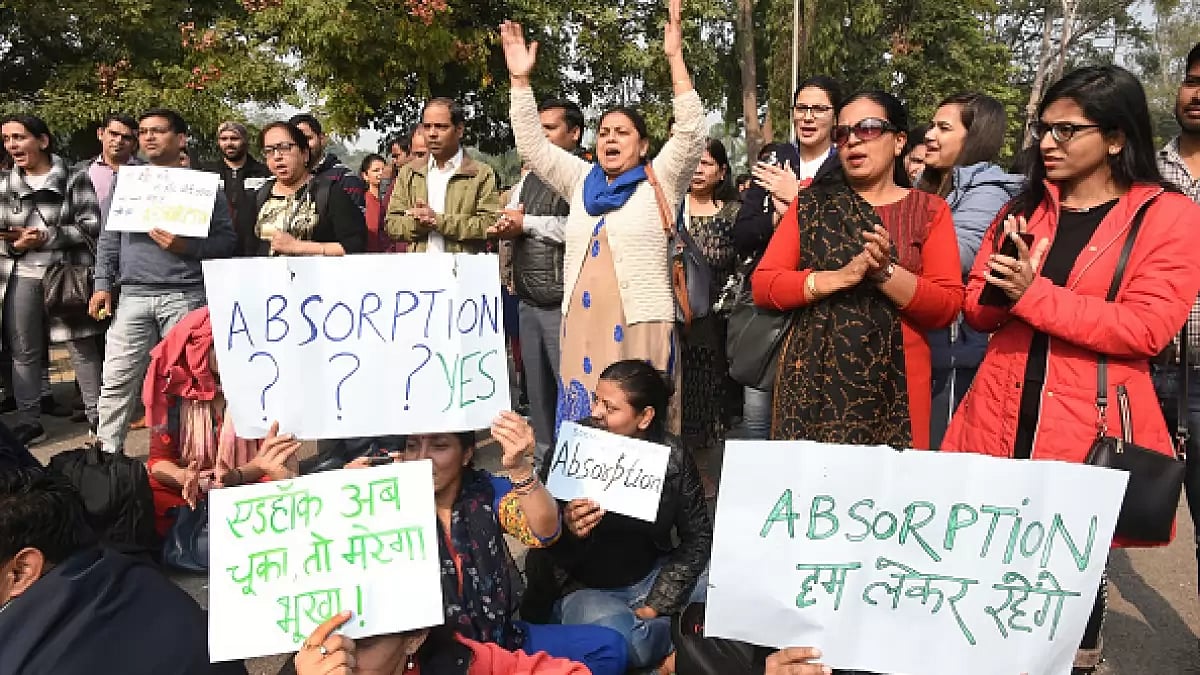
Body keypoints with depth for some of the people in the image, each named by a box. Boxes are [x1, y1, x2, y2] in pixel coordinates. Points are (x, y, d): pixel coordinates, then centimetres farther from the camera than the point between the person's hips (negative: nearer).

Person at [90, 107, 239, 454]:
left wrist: (186, 246, -14)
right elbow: (109, 237, 15)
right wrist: (102, 285, 7)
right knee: (117, 380, 0)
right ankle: (107, 452, 9)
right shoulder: (126, 182, 16)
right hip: (133, 295, 3)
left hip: (185, 296, -3)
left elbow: (227, 240, 1)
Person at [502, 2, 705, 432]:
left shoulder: (659, 182, 3)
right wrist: (520, 79, 5)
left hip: (639, 327, -4)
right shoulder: (581, 181, 15)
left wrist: (676, 59, -15)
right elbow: (532, 145, 13)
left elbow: (691, 134, -10)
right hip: (581, 327, 5)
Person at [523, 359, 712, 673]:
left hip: (652, 579, 3)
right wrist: (569, 532, -34)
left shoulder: (672, 456, -8)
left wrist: (656, 605, -12)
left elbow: (698, 536, -3)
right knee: (617, 638, -34)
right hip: (584, 588, -2)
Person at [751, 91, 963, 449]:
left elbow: (949, 306, -3)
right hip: (811, 379, 1)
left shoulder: (929, 210, 5)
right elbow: (762, 285, -3)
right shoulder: (811, 204, 7)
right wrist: (842, 276, -15)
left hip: (893, 385, 0)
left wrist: (886, 273, -18)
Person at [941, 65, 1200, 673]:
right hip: (1000, 420, 4)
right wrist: (1003, 291, -14)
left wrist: (1034, 294, -20)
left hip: (1087, 428, -4)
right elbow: (978, 308, 9)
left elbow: (1146, 327, -14)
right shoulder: (1023, 207, 11)